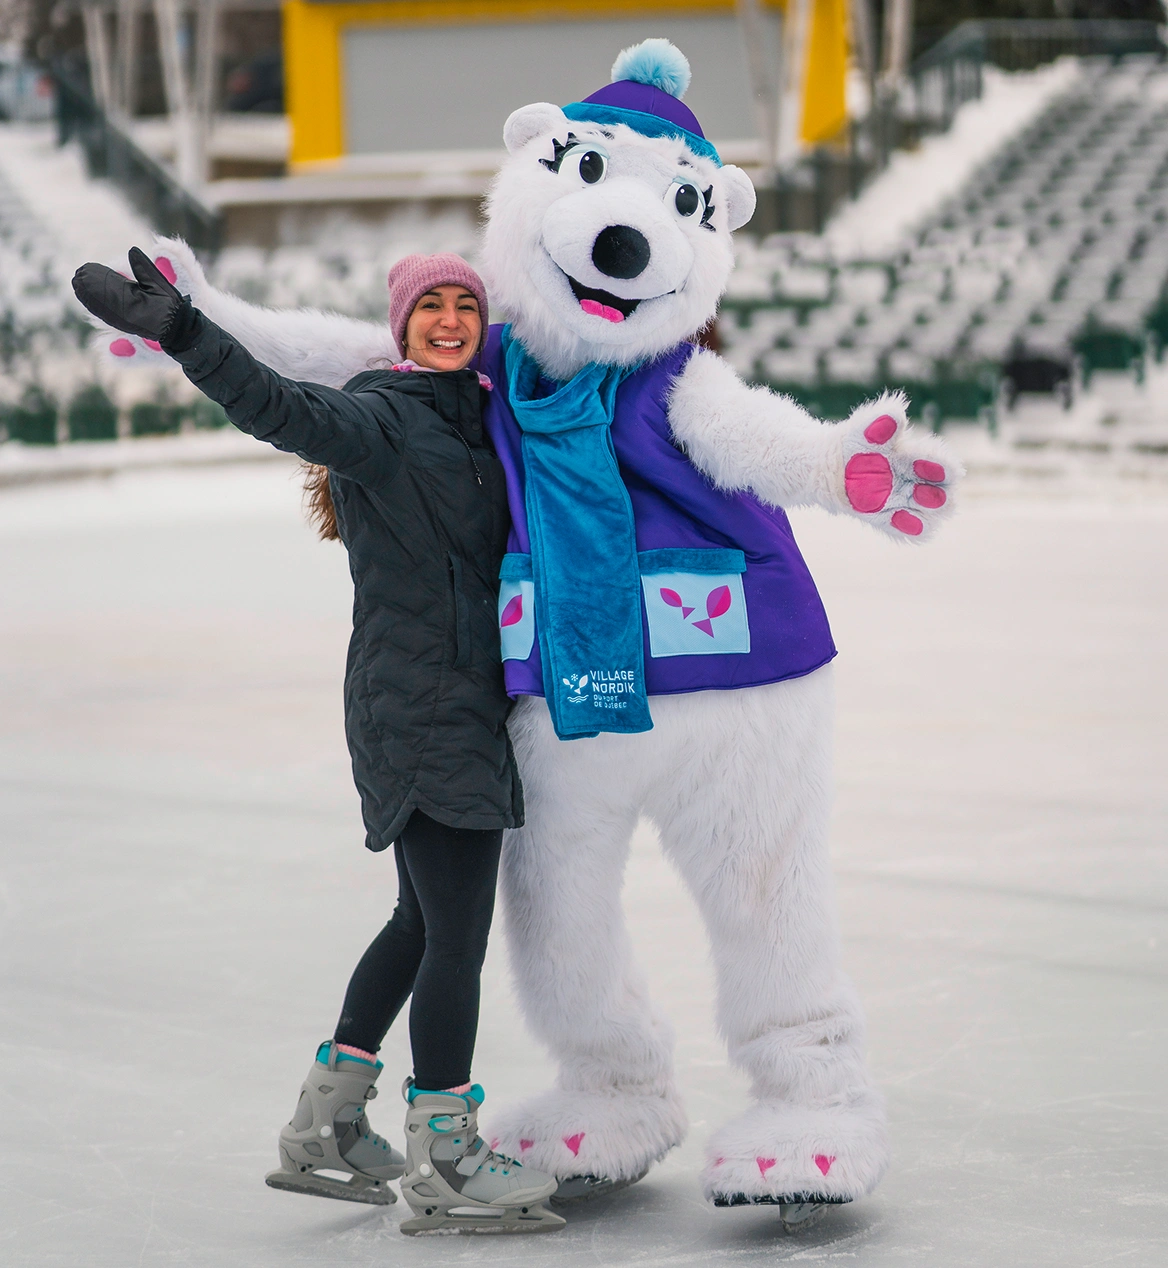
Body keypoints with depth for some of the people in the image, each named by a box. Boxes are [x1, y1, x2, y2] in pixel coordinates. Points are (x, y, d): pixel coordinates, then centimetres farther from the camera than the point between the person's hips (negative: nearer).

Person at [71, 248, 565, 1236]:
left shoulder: (479, 418, 13)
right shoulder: (380, 420, -12)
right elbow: (276, 405, -29)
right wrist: (180, 330, -44)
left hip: (468, 702, 10)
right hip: (420, 704, -10)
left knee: (427, 920, 18)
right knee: (455, 931, -7)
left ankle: (322, 1130, 27)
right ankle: (444, 1166, 3)